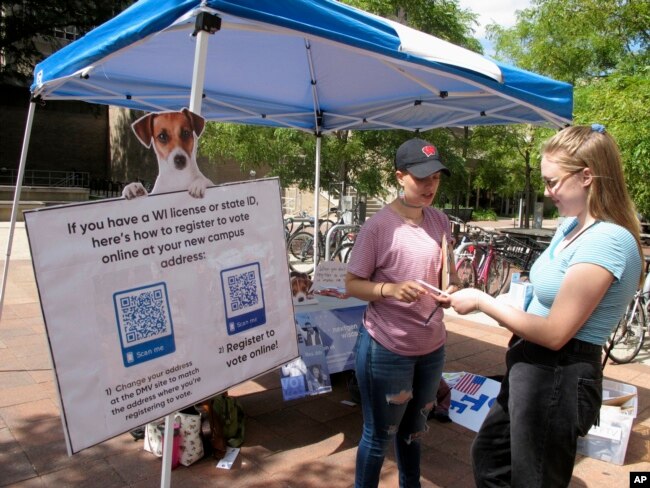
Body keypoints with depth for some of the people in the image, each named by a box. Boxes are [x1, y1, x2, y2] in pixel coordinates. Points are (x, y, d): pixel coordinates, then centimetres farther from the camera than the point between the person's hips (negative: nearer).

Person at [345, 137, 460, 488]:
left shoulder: (440, 221, 1)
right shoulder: (379, 226, -17)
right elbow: (352, 284, -12)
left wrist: (453, 288, -11)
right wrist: (391, 289, -29)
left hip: (432, 346, 6)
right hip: (386, 349, -6)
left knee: (413, 429, 26)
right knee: (379, 435, 10)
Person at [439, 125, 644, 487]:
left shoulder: (606, 241, -24)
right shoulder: (572, 226, 5)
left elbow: (554, 333, -25)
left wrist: (481, 301, -17)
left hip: (558, 380, -9)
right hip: (535, 370, 10)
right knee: (489, 456, 27)